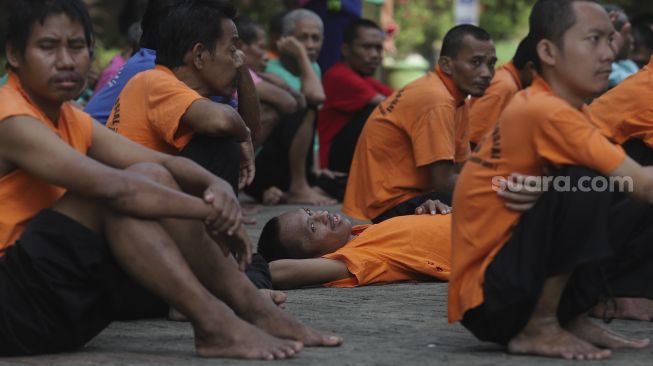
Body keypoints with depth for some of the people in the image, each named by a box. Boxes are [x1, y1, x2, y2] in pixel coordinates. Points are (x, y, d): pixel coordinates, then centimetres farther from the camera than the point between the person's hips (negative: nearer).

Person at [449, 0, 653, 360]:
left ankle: (570, 318, 5)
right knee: (582, 186, -28)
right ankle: (538, 328, -15)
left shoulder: (559, 107, 9)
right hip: (489, 299, -9)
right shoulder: (546, 112, -20)